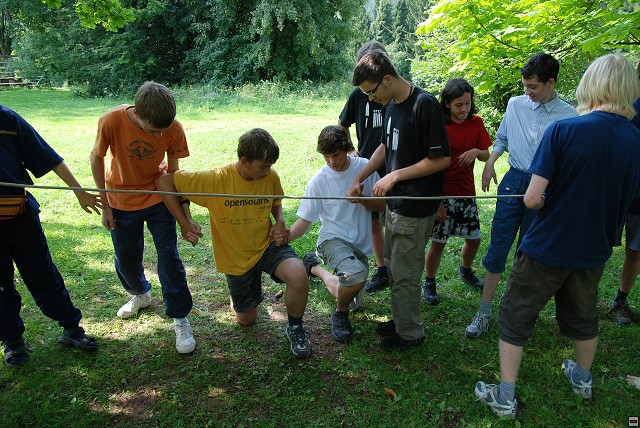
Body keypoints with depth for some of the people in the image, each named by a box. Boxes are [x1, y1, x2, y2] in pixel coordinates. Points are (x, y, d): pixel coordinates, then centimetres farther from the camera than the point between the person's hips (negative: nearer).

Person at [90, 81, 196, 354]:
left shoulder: (174, 129, -23)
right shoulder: (112, 121, -25)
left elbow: (173, 172, -11)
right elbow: (96, 157, -9)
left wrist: (185, 215, -11)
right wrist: (104, 205, -6)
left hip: (158, 198, -1)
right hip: (121, 201, 1)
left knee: (169, 257, -6)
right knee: (126, 260, 13)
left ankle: (180, 319, 8)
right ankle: (141, 294, 45)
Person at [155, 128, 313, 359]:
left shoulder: (271, 176, -13)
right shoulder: (214, 180, -24)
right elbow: (165, 181, -16)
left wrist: (280, 221, -13)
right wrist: (184, 223, -19)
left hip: (268, 245, 1)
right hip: (236, 258, -1)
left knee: (299, 276, -31)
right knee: (247, 319, 14)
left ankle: (295, 328, -1)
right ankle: (237, 293, 49)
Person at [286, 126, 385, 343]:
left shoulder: (365, 167, -3)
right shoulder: (319, 180, -8)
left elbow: (382, 205, 1)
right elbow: (305, 220, -7)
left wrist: (362, 200, -20)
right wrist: (286, 236, -27)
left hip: (361, 244, 4)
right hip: (333, 239, -4)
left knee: (351, 299, 14)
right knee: (357, 275, -36)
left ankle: (316, 268, 36)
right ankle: (340, 314, -2)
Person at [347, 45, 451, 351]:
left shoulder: (424, 105, -20)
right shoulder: (392, 105, 7)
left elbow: (442, 159, -20)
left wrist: (395, 176, -19)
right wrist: (359, 178, 12)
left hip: (415, 208, -9)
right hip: (395, 201, 9)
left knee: (404, 274, 4)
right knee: (394, 266, 20)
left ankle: (410, 333, 24)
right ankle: (401, 320, 38)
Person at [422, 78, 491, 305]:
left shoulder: (476, 122, 2)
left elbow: (487, 155, 9)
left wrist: (476, 151, -16)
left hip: (466, 192, 5)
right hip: (443, 193, -5)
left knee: (474, 238, 14)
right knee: (438, 242, 1)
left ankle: (466, 270, 44)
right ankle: (429, 284, 22)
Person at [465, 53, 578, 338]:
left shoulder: (568, 116, -3)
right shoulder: (515, 104, 5)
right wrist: (490, 162, 2)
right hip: (513, 181, 2)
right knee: (498, 246, 0)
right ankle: (485, 310, 9)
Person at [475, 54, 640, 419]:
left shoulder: (564, 130, -19)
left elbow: (533, 199, -22)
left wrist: (555, 203, 0)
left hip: (546, 249, -5)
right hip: (594, 251, 5)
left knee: (516, 318, 11)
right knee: (583, 316, 27)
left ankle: (505, 398, 20)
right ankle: (583, 379, 50)